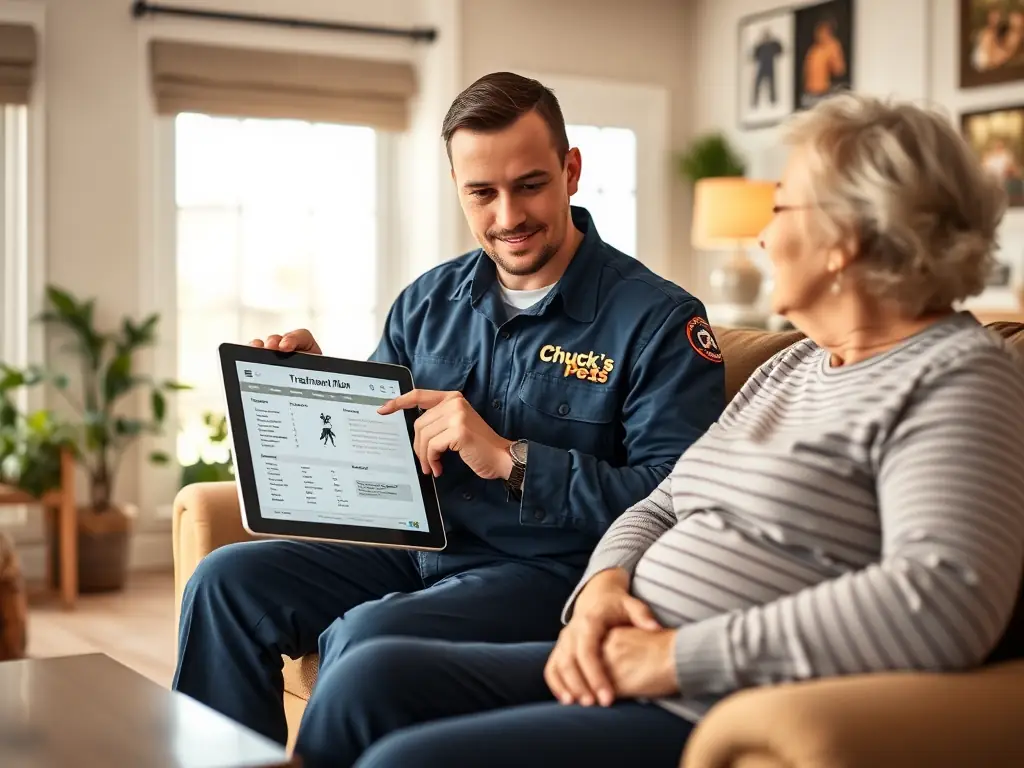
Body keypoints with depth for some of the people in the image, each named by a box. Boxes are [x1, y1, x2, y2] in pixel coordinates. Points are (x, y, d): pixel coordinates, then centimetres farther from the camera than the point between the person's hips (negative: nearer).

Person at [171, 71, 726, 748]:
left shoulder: (659, 319, -9)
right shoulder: (430, 302, 11)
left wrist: (509, 459, -23)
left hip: (544, 572, -6)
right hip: (414, 545, 7)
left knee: (367, 638, -30)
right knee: (226, 581, -9)